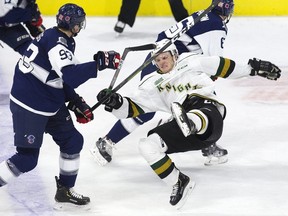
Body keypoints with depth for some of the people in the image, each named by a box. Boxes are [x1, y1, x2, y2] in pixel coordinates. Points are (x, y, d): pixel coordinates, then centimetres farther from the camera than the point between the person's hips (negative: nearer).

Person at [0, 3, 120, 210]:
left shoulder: (62, 41, 8)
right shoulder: (55, 42, -23)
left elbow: (61, 78, 17)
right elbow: (71, 75, -35)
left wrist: (76, 102, 11)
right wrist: (100, 63, -33)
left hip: (51, 103, 10)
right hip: (29, 106, -10)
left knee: (73, 141, 12)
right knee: (27, 159, -8)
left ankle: (65, 192, 22)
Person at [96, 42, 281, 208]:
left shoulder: (191, 62, 15)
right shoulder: (153, 84, 19)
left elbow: (222, 66, 24)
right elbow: (132, 107, 11)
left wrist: (252, 69, 26)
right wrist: (115, 102, -10)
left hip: (209, 112, -4)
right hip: (188, 133, 4)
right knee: (147, 145, -16)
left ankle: (189, 124, -79)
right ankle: (179, 182, -13)